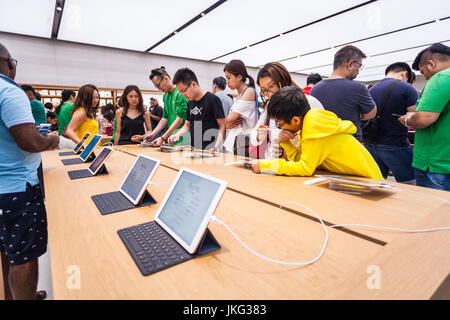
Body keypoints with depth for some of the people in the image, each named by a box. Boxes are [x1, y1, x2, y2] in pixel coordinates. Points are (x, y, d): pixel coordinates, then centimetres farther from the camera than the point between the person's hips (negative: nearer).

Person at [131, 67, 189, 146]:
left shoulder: (180, 93, -12)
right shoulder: (165, 96, 15)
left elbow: (179, 119, -17)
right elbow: (165, 118, 16)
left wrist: (163, 138, -18)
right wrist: (152, 134, 6)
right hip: (170, 134, 7)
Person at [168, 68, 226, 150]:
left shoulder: (212, 99, -7)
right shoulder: (190, 103, 14)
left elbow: (223, 126, -10)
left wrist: (216, 147, -21)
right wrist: (178, 134, 3)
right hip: (194, 149, 6)